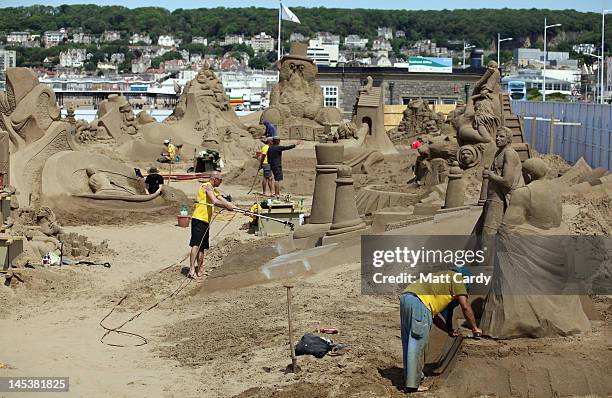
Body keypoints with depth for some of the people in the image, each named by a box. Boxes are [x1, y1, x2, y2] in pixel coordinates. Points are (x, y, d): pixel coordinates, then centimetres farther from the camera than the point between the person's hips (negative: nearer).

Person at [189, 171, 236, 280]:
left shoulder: (214, 190, 22)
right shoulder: (207, 186, -9)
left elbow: (224, 201, 22)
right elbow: (215, 202, -23)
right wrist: (227, 206, -14)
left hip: (205, 221, 10)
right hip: (199, 219, -10)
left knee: (202, 246, 13)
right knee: (196, 244, -17)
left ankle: (200, 270, 19)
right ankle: (192, 270, -24)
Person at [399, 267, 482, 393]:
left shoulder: (441, 277, 36)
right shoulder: (456, 279, 13)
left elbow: (433, 315, 39)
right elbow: (465, 307, 4)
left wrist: (449, 330, 40)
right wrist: (475, 329, 13)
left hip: (405, 296, 9)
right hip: (418, 300, -9)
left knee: (409, 342, 18)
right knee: (418, 343, -5)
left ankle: (410, 377, 27)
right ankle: (413, 384, -5)